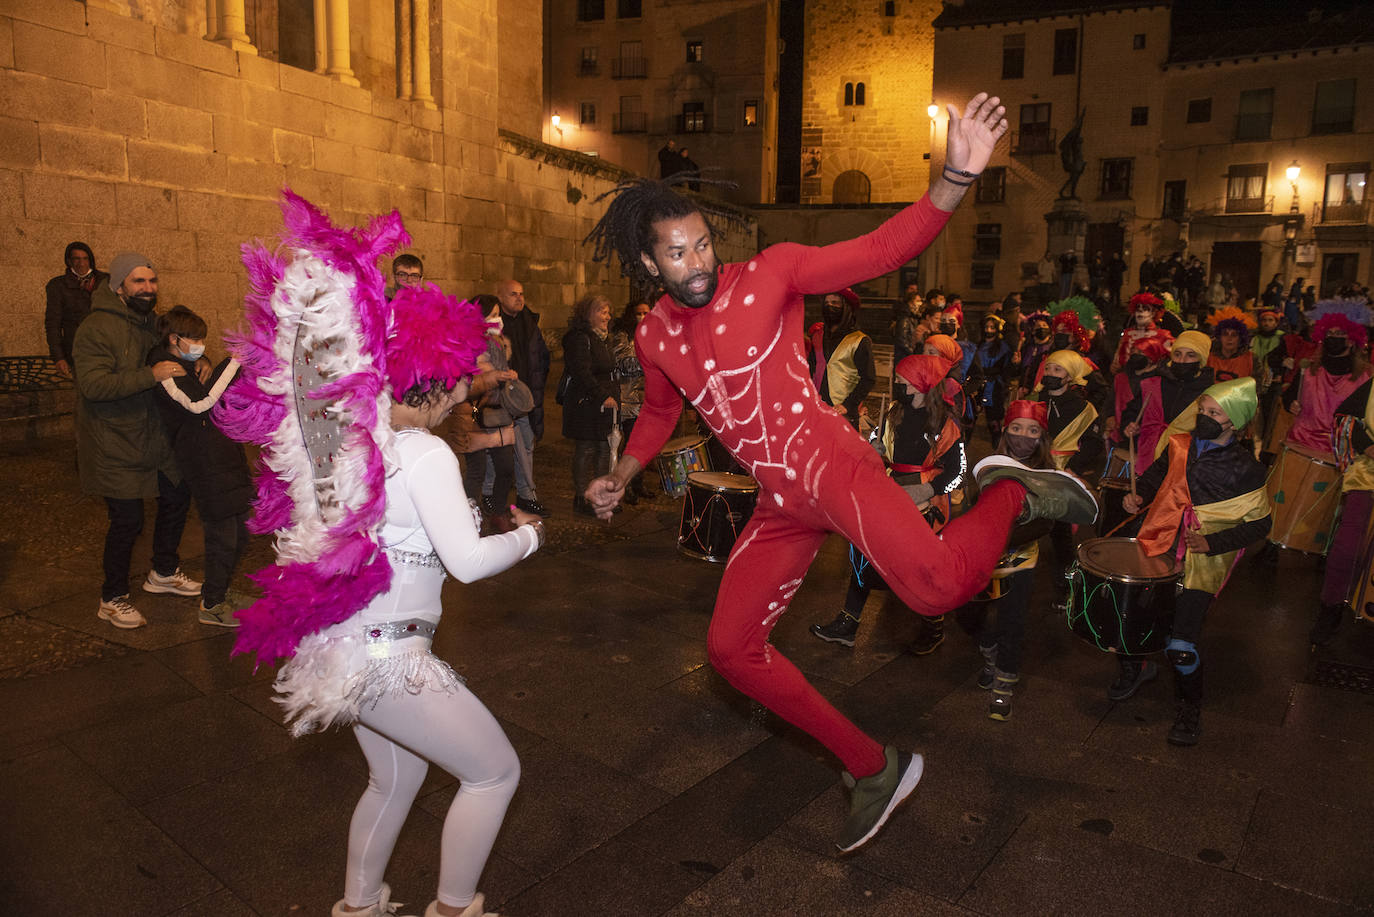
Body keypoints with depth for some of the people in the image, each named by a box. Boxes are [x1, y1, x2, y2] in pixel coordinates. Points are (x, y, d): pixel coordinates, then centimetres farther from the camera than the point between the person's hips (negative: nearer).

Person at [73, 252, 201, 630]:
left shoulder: (153, 322, 7)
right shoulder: (96, 328, -17)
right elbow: (94, 385, -28)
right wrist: (151, 375, -35)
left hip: (153, 438, 8)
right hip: (114, 446, -8)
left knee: (178, 496, 18)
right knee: (127, 520, -5)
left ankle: (163, 572, 39)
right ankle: (112, 599, 15)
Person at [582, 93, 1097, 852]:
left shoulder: (768, 274, -6)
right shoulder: (654, 338, 8)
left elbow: (884, 249, -14)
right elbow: (660, 411, 29)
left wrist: (957, 177, -27)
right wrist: (620, 478, 24)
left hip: (830, 464, -6)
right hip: (780, 505, 6)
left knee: (936, 585, -34)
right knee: (731, 649, 8)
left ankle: (1009, 494, 2)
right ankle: (872, 768, 21)